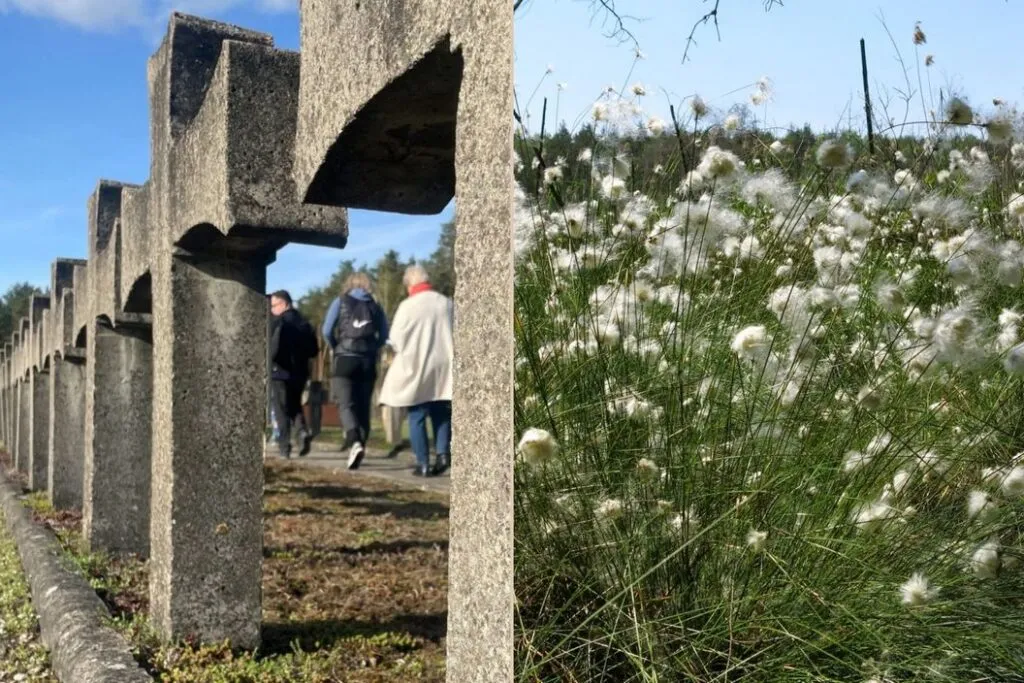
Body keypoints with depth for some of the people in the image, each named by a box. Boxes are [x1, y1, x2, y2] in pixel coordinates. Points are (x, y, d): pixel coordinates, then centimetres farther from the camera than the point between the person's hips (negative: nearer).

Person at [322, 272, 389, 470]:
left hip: (345, 359, -3)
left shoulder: (341, 302, 5)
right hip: (368, 361, 3)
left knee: (346, 404, -8)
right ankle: (359, 444, 12)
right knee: (363, 407, 10)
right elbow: (384, 337, 4)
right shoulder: (376, 306, 10)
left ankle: (355, 442, -29)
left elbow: (327, 331, -2)